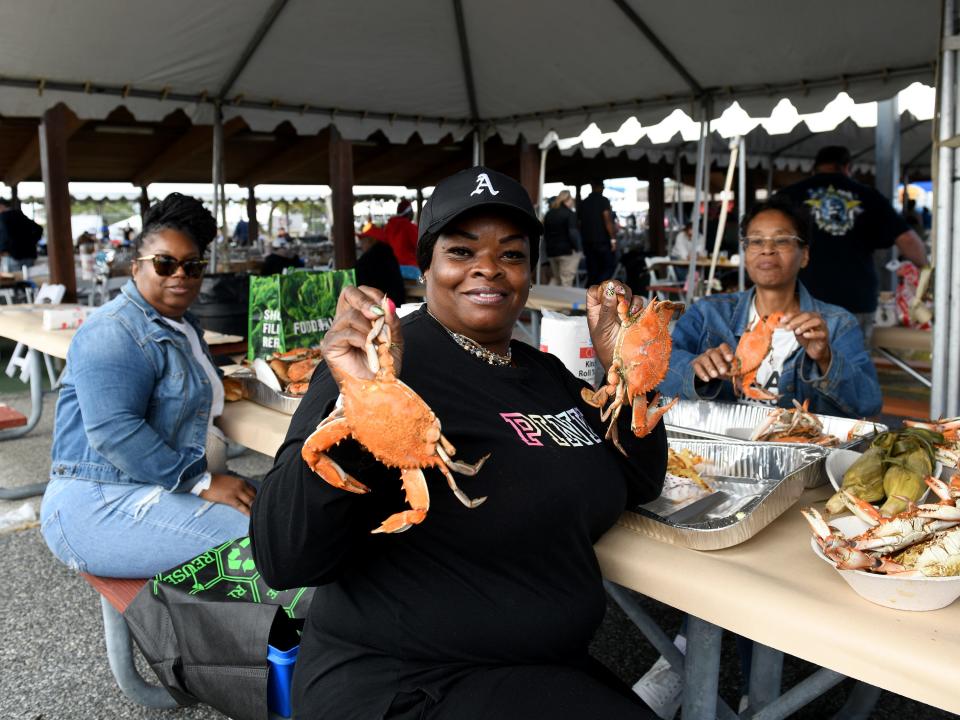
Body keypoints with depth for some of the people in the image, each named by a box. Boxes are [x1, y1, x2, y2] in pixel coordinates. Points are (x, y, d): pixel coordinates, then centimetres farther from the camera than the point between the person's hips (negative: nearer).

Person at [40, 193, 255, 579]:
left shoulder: (183, 326, 16)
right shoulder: (115, 332, -15)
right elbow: (114, 431, -26)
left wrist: (218, 386, 10)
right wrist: (202, 484, -24)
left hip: (175, 485, 10)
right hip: (103, 506, -10)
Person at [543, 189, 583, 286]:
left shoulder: (549, 214, 11)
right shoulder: (570, 214, -10)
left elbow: (545, 233, 15)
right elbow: (573, 233, -17)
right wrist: (578, 248, -7)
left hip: (552, 250, 7)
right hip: (568, 250, -7)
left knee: (555, 278, 18)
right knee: (566, 281, -4)